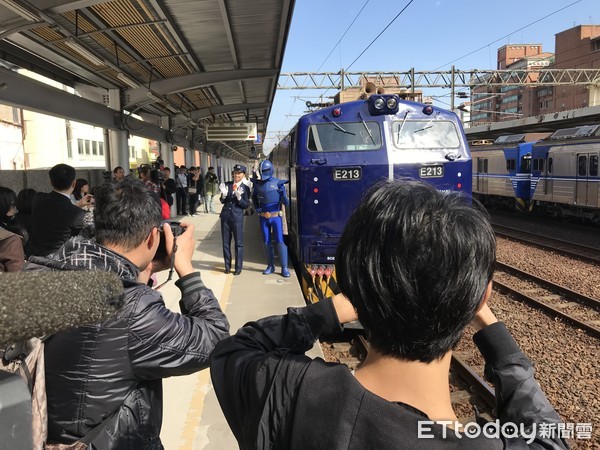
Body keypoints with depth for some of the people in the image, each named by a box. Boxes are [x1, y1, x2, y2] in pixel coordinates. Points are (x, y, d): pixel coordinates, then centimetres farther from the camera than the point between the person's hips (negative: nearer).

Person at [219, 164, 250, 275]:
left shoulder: (245, 188, -3)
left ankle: (238, 267, 12)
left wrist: (239, 197, -23)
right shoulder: (227, 185, 6)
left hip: (237, 218, -3)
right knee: (226, 242, 10)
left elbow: (245, 205, -6)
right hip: (225, 216, 4)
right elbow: (222, 202, 7)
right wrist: (223, 194, -14)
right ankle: (227, 266, 21)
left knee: (239, 243, 2)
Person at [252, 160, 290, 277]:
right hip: (263, 218, 3)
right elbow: (254, 197, 20)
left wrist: (282, 193, -27)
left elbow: (286, 202, -9)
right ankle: (270, 266, 20)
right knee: (266, 242, 9)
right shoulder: (257, 184, 1)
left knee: (280, 241, -6)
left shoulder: (278, 183, -8)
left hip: (276, 217, -3)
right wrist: (256, 208, 5)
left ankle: (284, 268, -1)